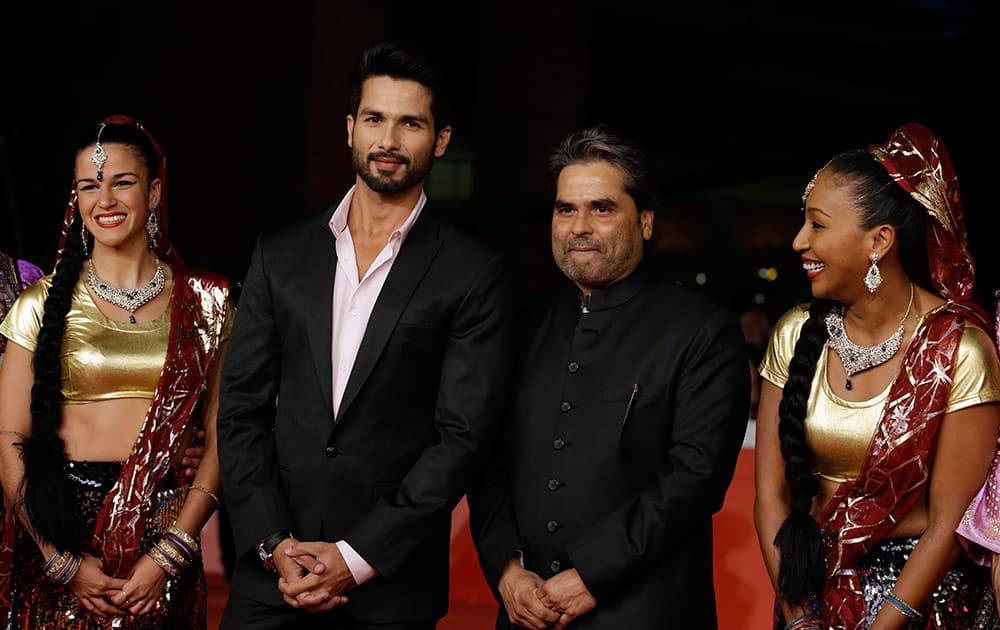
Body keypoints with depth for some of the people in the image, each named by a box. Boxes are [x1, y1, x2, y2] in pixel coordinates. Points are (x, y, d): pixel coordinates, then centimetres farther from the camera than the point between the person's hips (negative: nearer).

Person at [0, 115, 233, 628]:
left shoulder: (203, 302, 3)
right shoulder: (43, 304, 2)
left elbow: (219, 438, -1)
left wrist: (170, 553, -11)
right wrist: (64, 561, -10)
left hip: (165, 533, 1)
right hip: (58, 526, 0)